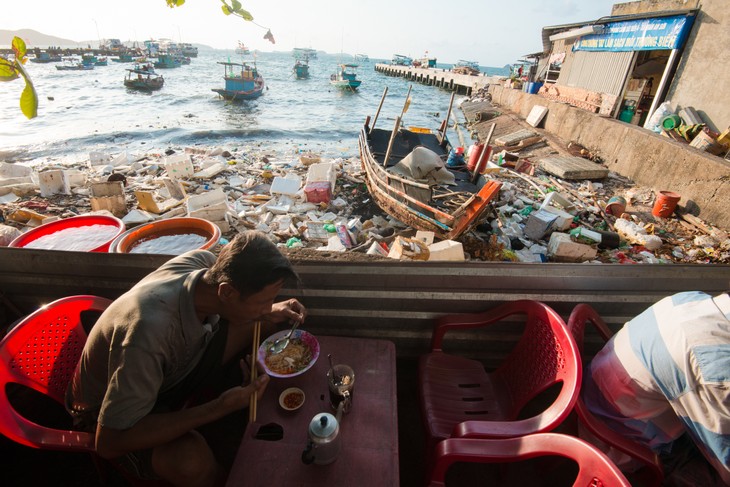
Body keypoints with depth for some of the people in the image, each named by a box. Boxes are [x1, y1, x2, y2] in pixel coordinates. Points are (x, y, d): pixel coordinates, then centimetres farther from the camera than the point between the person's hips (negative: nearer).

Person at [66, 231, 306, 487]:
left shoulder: (205, 261, -23)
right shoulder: (151, 330, -42)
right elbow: (109, 442, -32)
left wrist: (269, 312, -17)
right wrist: (219, 408, -34)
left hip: (173, 368, 6)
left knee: (263, 322, -10)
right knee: (192, 461, -35)